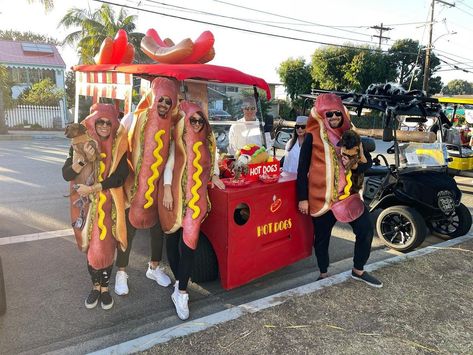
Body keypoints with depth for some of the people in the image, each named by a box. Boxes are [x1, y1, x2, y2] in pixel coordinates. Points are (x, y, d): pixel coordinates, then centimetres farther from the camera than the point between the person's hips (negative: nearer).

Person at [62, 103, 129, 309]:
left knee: (105, 246, -1)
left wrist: (92, 188, -17)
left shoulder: (118, 146, -6)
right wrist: (84, 160, -27)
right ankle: (95, 286, 28)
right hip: (86, 204, 1)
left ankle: (105, 287, 20)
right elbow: (66, 174, -11)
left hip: (110, 204, -1)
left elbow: (120, 177, -14)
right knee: (91, 246, 9)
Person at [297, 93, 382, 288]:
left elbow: (365, 164, 10)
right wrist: (302, 198, -9)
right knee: (322, 236, 9)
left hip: (347, 193, 4)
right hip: (321, 195, -4)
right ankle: (323, 275, 30)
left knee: (366, 229, 3)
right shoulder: (313, 137, -6)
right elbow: (302, 169, -6)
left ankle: (358, 271, 25)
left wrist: (361, 158, -15)